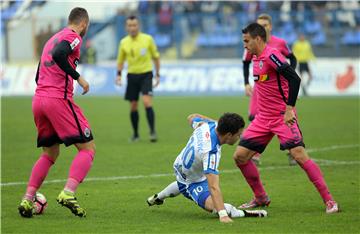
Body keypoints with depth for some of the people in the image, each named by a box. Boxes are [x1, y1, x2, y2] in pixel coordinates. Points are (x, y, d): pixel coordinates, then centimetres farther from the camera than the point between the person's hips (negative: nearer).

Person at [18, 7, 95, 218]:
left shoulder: (53, 39, 24)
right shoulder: (73, 37, -2)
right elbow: (58, 54, -23)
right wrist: (78, 77, -17)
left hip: (38, 100, 8)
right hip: (59, 99, -8)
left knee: (50, 153, 20)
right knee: (88, 148, -4)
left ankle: (27, 200, 10)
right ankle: (68, 194, -21)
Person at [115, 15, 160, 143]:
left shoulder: (147, 39, -4)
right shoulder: (124, 42, 2)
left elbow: (156, 56, 6)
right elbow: (121, 60, 15)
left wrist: (157, 74, 3)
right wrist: (119, 74, 1)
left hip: (146, 74, -3)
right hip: (132, 75, 3)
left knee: (147, 102, -20)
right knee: (133, 107, 5)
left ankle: (152, 132, -17)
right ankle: (135, 134, 20)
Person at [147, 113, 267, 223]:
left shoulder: (208, 124, -27)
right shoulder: (211, 152, -47)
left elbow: (191, 117, 0)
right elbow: (214, 187, -54)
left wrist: (220, 123, 2)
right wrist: (223, 215, -61)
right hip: (193, 180, -9)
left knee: (183, 183, 42)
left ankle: (157, 198, 63)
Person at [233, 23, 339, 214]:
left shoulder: (271, 56, -16)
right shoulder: (257, 58, 11)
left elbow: (294, 79, -25)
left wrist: (289, 109, -28)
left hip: (283, 117, -9)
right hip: (263, 118, 9)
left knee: (299, 155, -18)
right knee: (240, 156, 3)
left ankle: (328, 200, -11)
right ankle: (260, 198, 19)